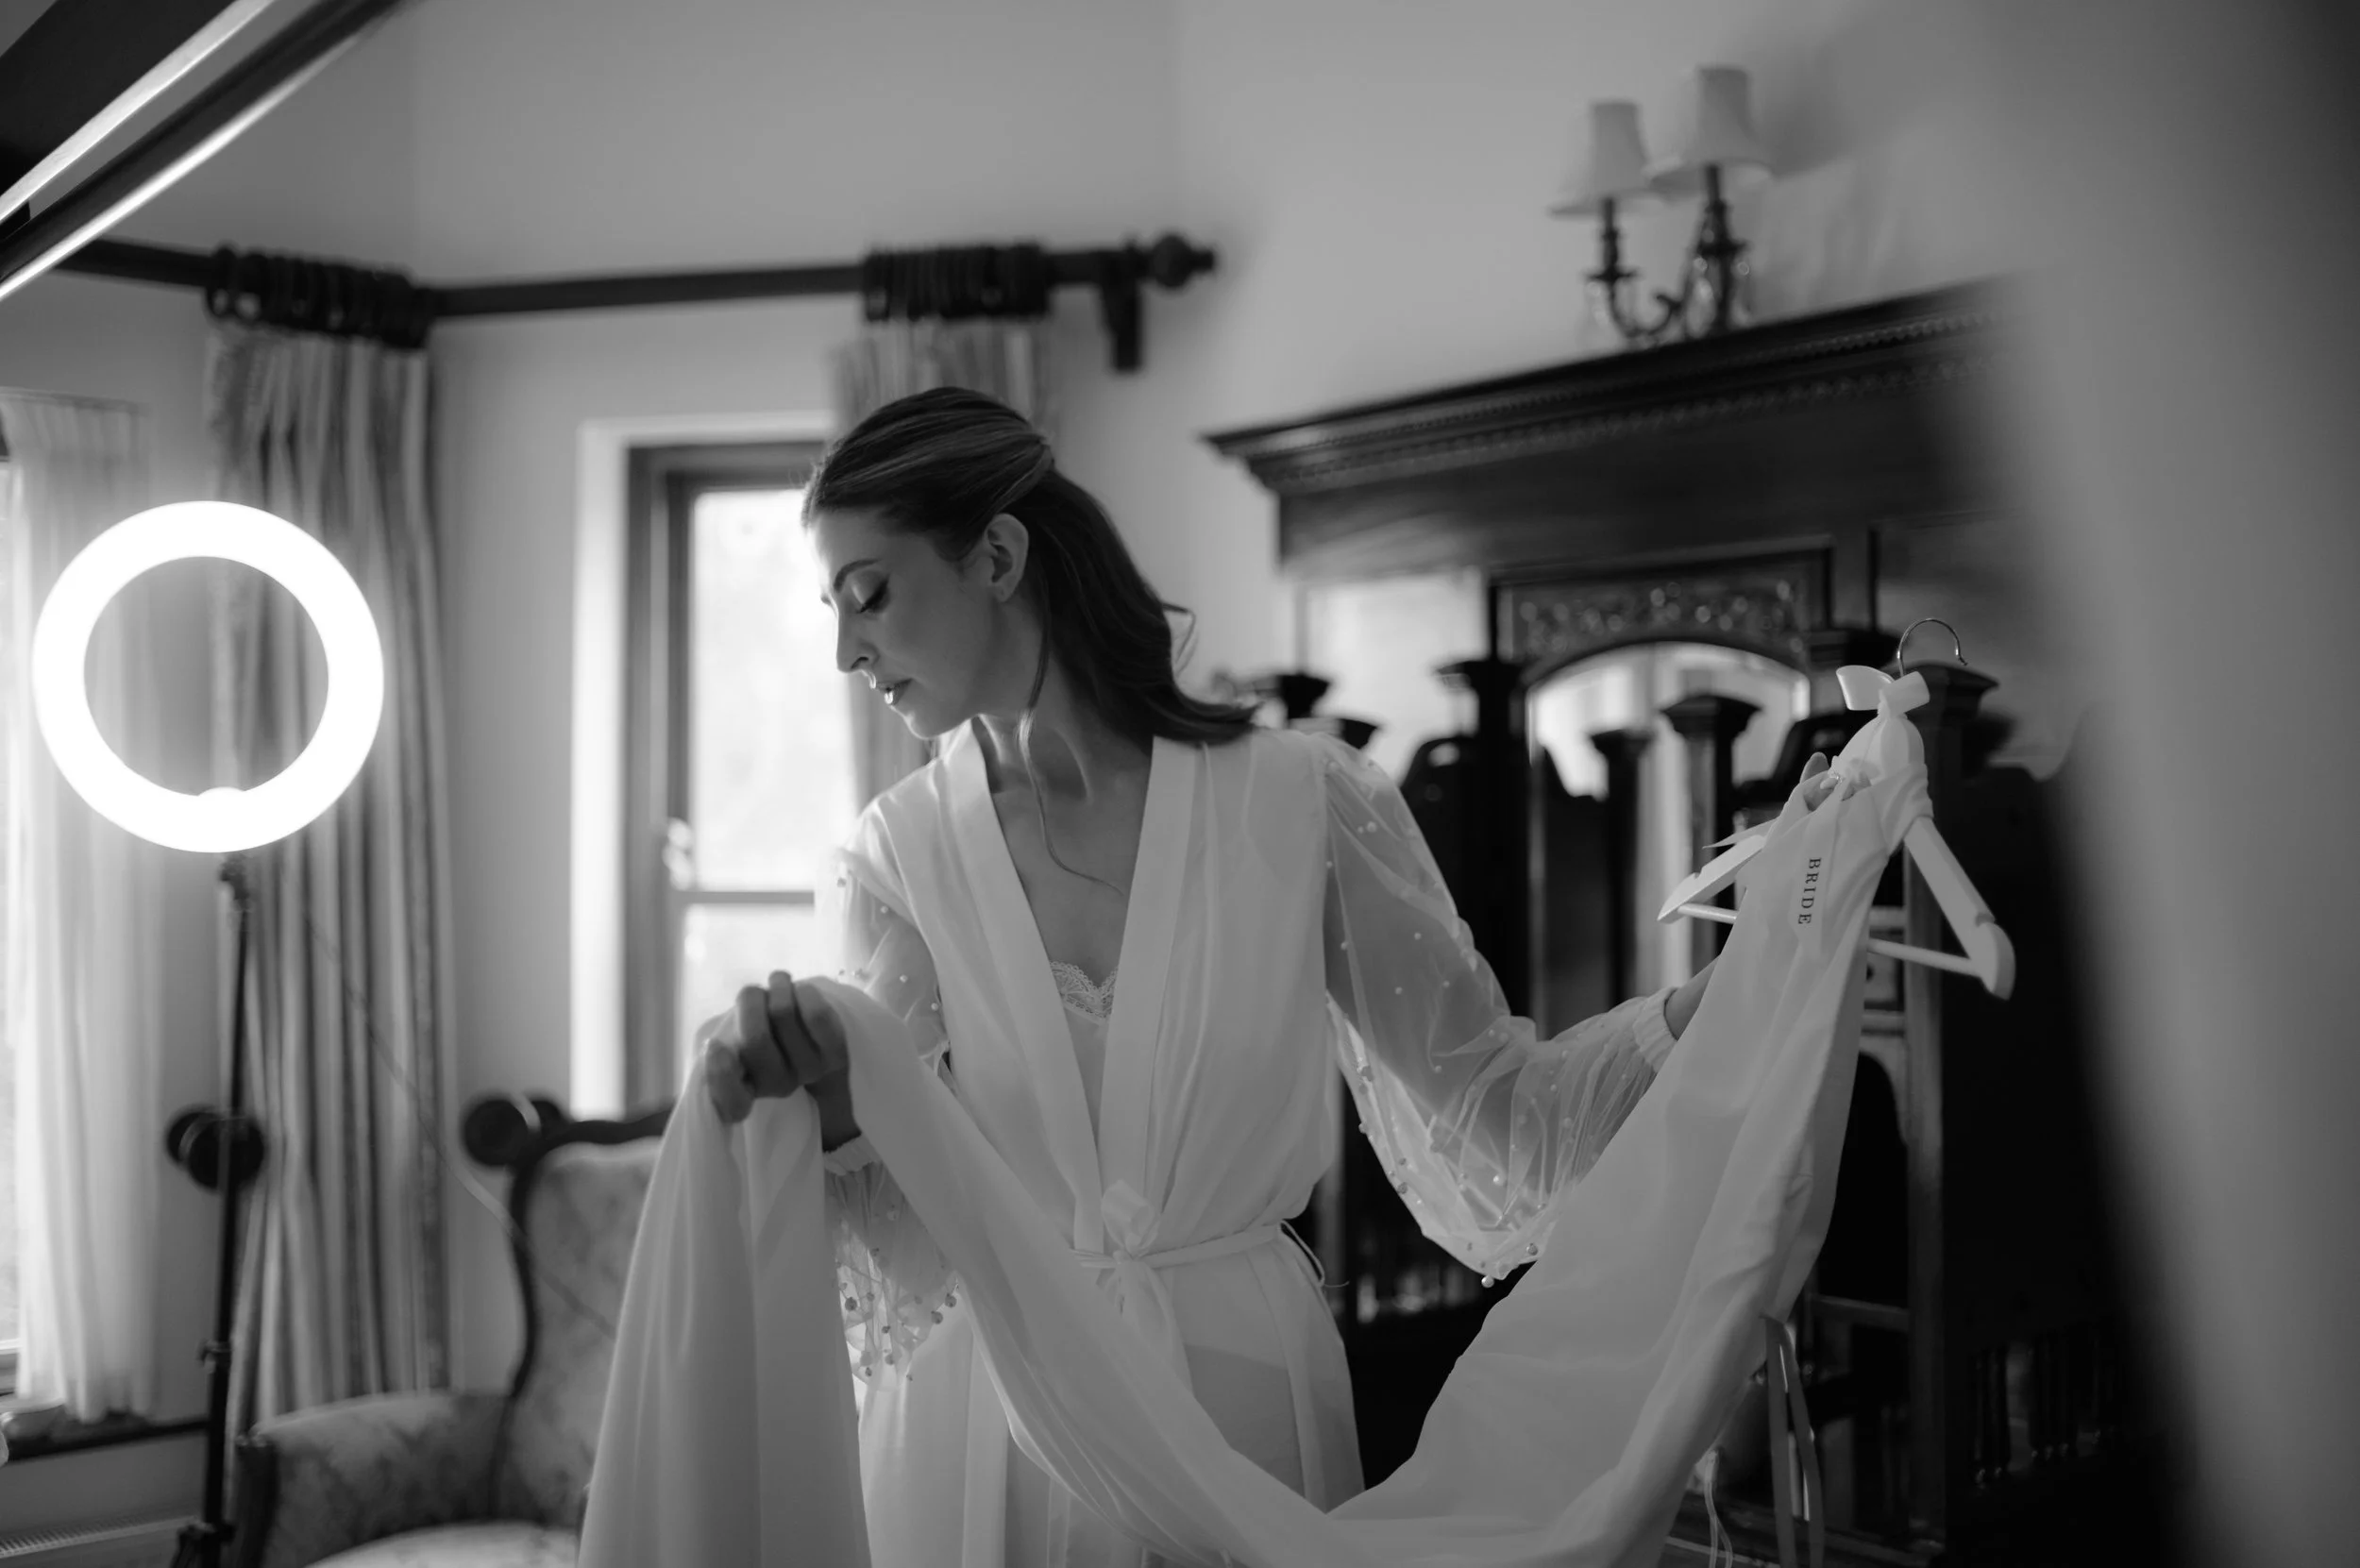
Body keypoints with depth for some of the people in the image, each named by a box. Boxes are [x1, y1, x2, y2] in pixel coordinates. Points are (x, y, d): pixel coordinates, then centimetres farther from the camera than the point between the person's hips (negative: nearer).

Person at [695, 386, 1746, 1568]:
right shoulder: (899, 855, -5)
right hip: (986, 1423, 1)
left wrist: (1741, 991, -14)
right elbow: (910, 1244, -7)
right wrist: (832, 1111, -28)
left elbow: (1496, 1104, -3)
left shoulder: (1302, 801, -10)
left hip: (1241, 1402, -1)